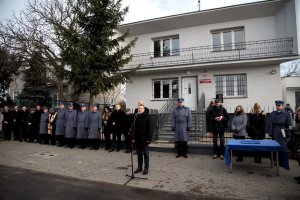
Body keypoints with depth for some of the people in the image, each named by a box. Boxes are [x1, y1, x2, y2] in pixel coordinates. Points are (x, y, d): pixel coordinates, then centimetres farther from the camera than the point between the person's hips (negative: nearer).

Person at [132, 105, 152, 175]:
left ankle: (146, 168, 14)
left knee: (146, 154, 5)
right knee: (139, 154, 13)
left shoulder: (147, 116, -7)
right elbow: (134, 128, 10)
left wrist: (149, 138, -14)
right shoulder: (137, 117, 7)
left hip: (144, 139, -5)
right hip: (138, 139, 5)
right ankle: (139, 167, 25)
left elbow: (149, 128, -10)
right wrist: (134, 138, 7)